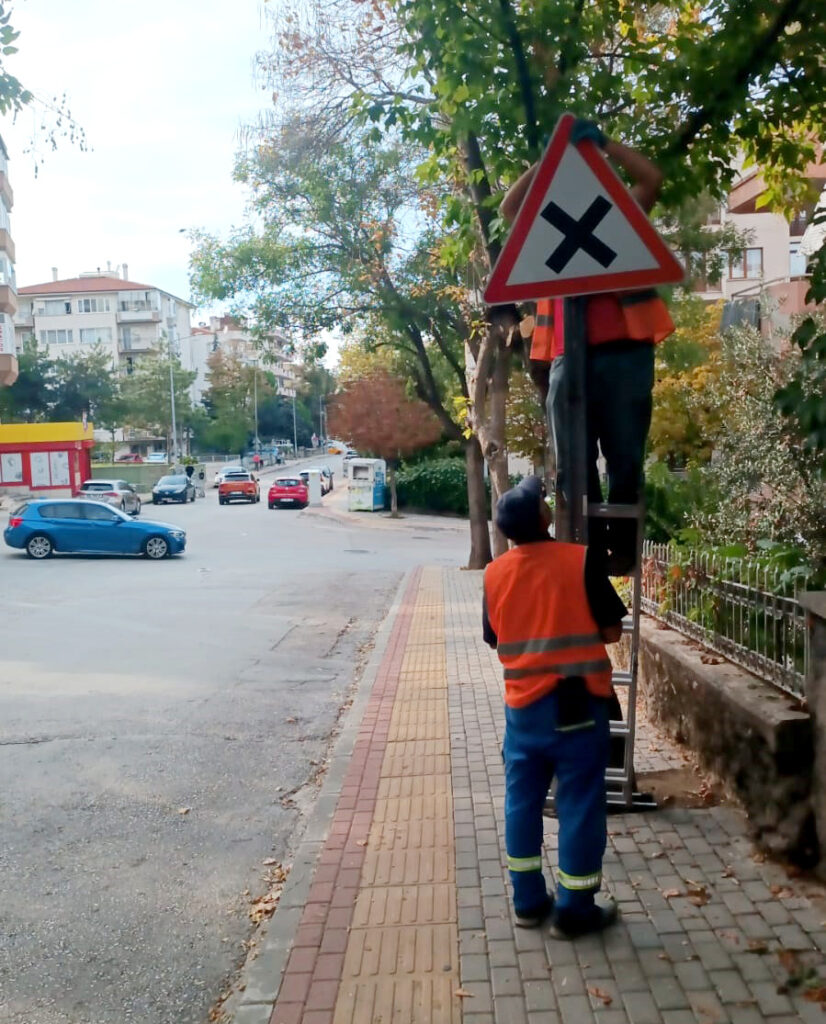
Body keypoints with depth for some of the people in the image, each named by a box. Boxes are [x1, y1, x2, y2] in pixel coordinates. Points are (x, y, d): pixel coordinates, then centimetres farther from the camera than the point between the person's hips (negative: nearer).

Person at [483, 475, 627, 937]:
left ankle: (529, 902, 27)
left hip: (522, 705, 4)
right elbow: (612, 630, -8)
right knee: (579, 805, 8)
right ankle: (575, 910, 19)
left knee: (522, 801, 15)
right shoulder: (580, 560, -14)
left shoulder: (495, 574, -2)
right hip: (578, 704, -4)